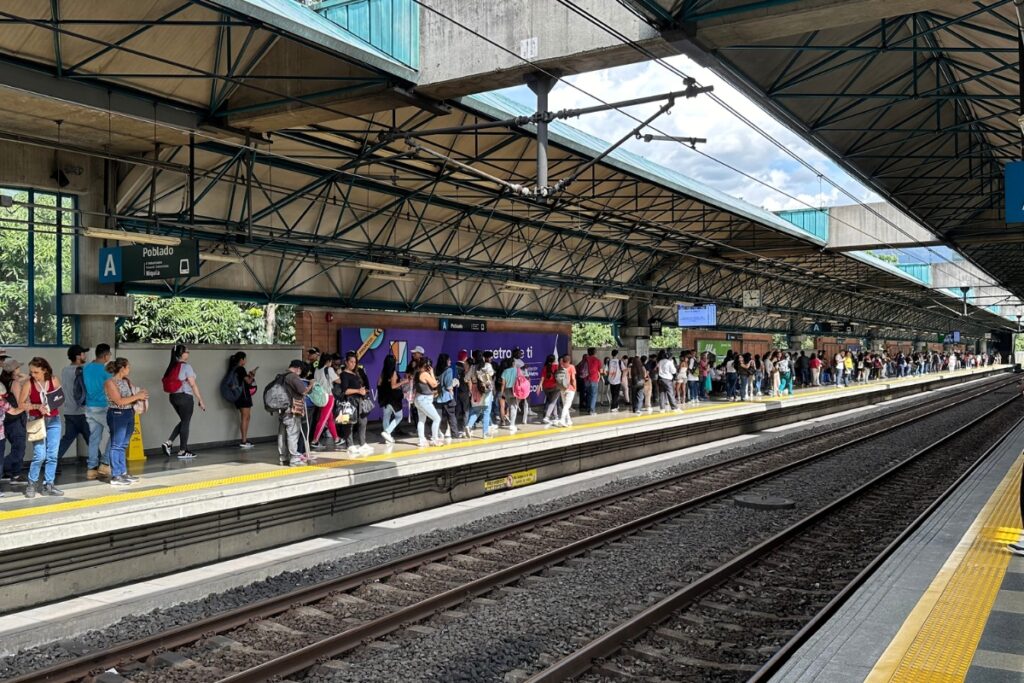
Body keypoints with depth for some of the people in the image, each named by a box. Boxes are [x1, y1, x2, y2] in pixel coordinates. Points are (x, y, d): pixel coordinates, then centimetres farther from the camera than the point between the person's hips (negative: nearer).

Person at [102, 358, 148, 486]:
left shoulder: (127, 381, 12)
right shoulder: (110, 382, -10)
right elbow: (119, 401, -17)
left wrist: (140, 395, -1)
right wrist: (137, 396, -14)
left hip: (129, 414, 8)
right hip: (117, 415, -8)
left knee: (123, 446, 12)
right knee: (117, 446, -4)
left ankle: (123, 473, 18)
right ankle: (115, 477, -1)